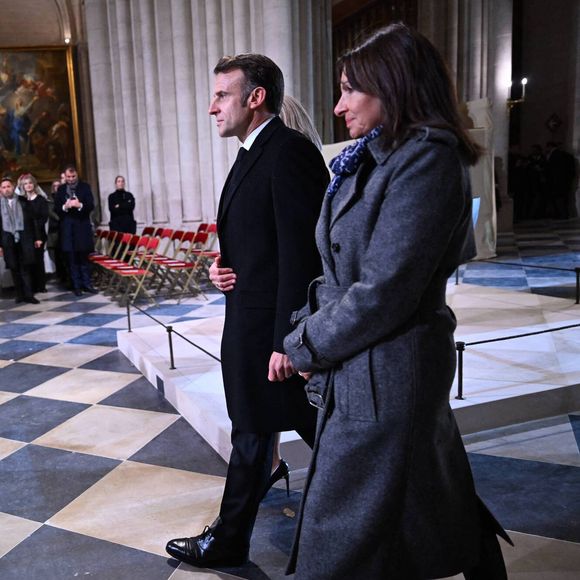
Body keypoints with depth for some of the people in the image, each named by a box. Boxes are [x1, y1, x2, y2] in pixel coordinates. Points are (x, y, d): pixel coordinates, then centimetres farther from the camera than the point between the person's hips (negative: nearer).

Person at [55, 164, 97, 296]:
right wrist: (65, 207, -17)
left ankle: (87, 283, 13)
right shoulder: (61, 189, 7)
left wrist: (80, 205, -24)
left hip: (82, 226, -1)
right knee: (72, 259, 4)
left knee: (84, 257, 6)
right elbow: (56, 208, 4)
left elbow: (91, 205, -6)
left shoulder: (85, 187, 2)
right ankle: (77, 286, 9)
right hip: (67, 227, 1)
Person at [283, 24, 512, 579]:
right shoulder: (373, 159, 11)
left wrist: (306, 347, -11)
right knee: (434, 500, 25)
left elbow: (383, 293, -23)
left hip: (383, 377, -9)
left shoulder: (427, 159, -18)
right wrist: (305, 329, -1)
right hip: (369, 367, 9)